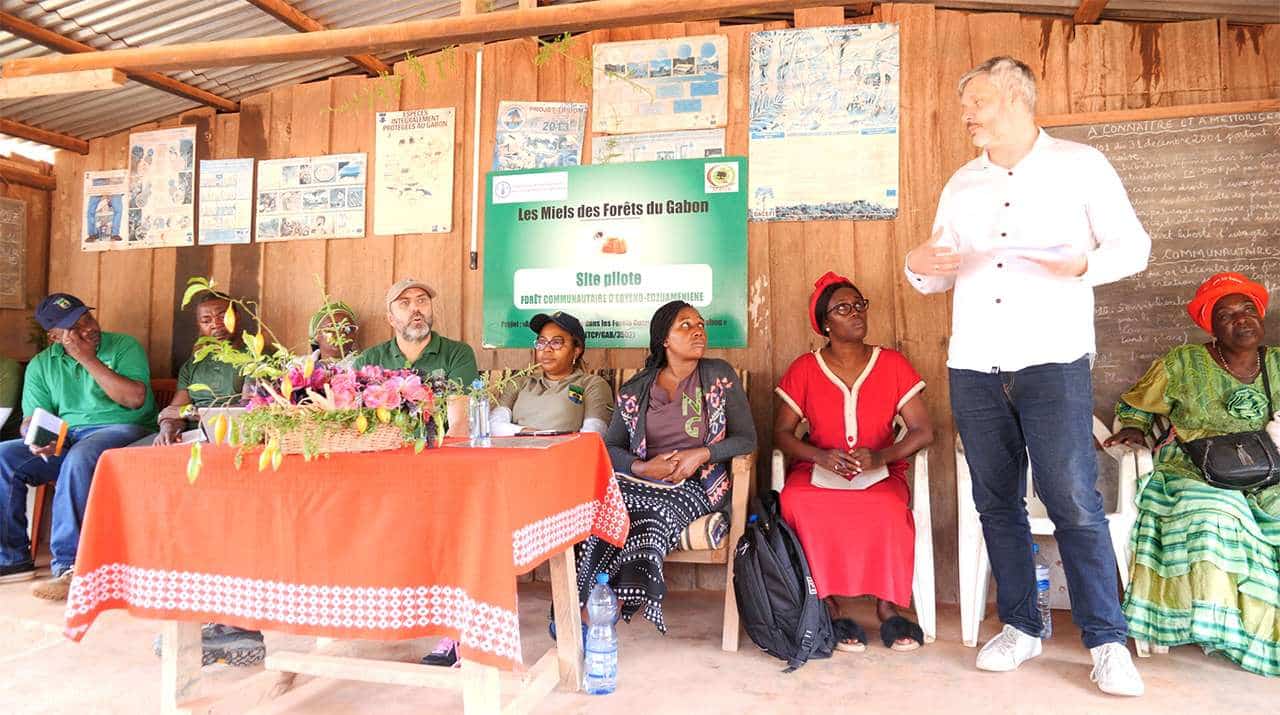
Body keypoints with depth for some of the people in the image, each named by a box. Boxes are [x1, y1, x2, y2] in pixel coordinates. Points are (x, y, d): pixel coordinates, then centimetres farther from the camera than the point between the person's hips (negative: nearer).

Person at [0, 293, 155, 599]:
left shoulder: (124, 346, 1)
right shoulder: (41, 365, 13)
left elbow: (135, 398, -13)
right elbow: (31, 418, 8)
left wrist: (89, 359, -12)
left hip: (119, 429, -5)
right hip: (64, 438, 5)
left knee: (79, 458, -36)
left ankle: (69, 565, -33)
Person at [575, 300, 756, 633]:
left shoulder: (720, 376, 4)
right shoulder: (636, 389, 9)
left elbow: (746, 439, 1)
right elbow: (610, 447, 10)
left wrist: (700, 454, -15)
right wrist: (643, 467, -10)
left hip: (697, 484, -2)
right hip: (642, 479, 2)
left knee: (654, 513, -34)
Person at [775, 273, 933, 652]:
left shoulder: (892, 364, 3)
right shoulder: (804, 369, 4)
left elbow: (923, 431, -1)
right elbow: (782, 432, 2)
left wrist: (881, 456, -21)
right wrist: (820, 456, -18)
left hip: (881, 472, 0)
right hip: (818, 470, 0)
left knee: (887, 510, -35)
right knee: (797, 502, -34)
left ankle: (887, 605, -12)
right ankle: (834, 607, -19)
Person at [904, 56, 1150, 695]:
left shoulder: (1080, 165, 5)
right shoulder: (961, 185, 16)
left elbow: (1132, 245, 4)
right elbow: (942, 274, 19)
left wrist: (1081, 264, -17)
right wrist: (920, 266, -5)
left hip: (1053, 361, -4)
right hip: (972, 367, 4)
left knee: (1074, 504, -7)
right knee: (997, 503, 8)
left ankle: (1107, 642, 7)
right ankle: (1020, 627, 21)